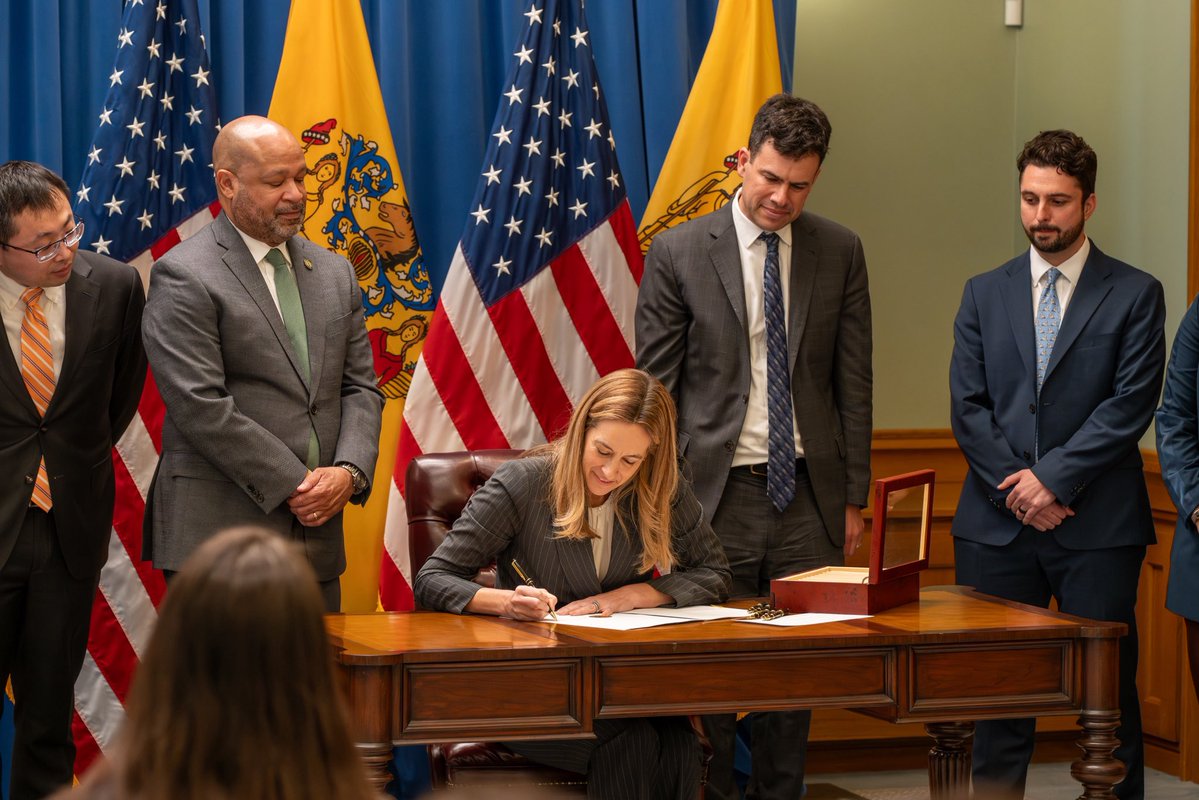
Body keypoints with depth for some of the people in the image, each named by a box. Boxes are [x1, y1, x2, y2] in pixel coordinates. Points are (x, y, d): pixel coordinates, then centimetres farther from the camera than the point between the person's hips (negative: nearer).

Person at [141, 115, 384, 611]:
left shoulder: (334, 273, 16)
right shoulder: (184, 277, -5)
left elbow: (359, 387, 14)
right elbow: (201, 407, -13)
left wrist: (349, 470, -6)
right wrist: (293, 486, -13)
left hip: (316, 531, 6)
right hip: (218, 534, -6)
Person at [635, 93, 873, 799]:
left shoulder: (840, 252, 6)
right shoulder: (679, 252, -1)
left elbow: (853, 384, 9)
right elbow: (654, 390, 0)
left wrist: (854, 498, 7)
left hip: (808, 500, 2)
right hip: (716, 496, -2)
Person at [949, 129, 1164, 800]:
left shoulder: (1135, 294, 3)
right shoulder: (985, 294, 12)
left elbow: (1130, 406, -6)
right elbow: (968, 407, 5)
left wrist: (1053, 477, -13)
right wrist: (1016, 488, -7)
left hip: (1098, 525, -2)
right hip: (998, 524, 3)